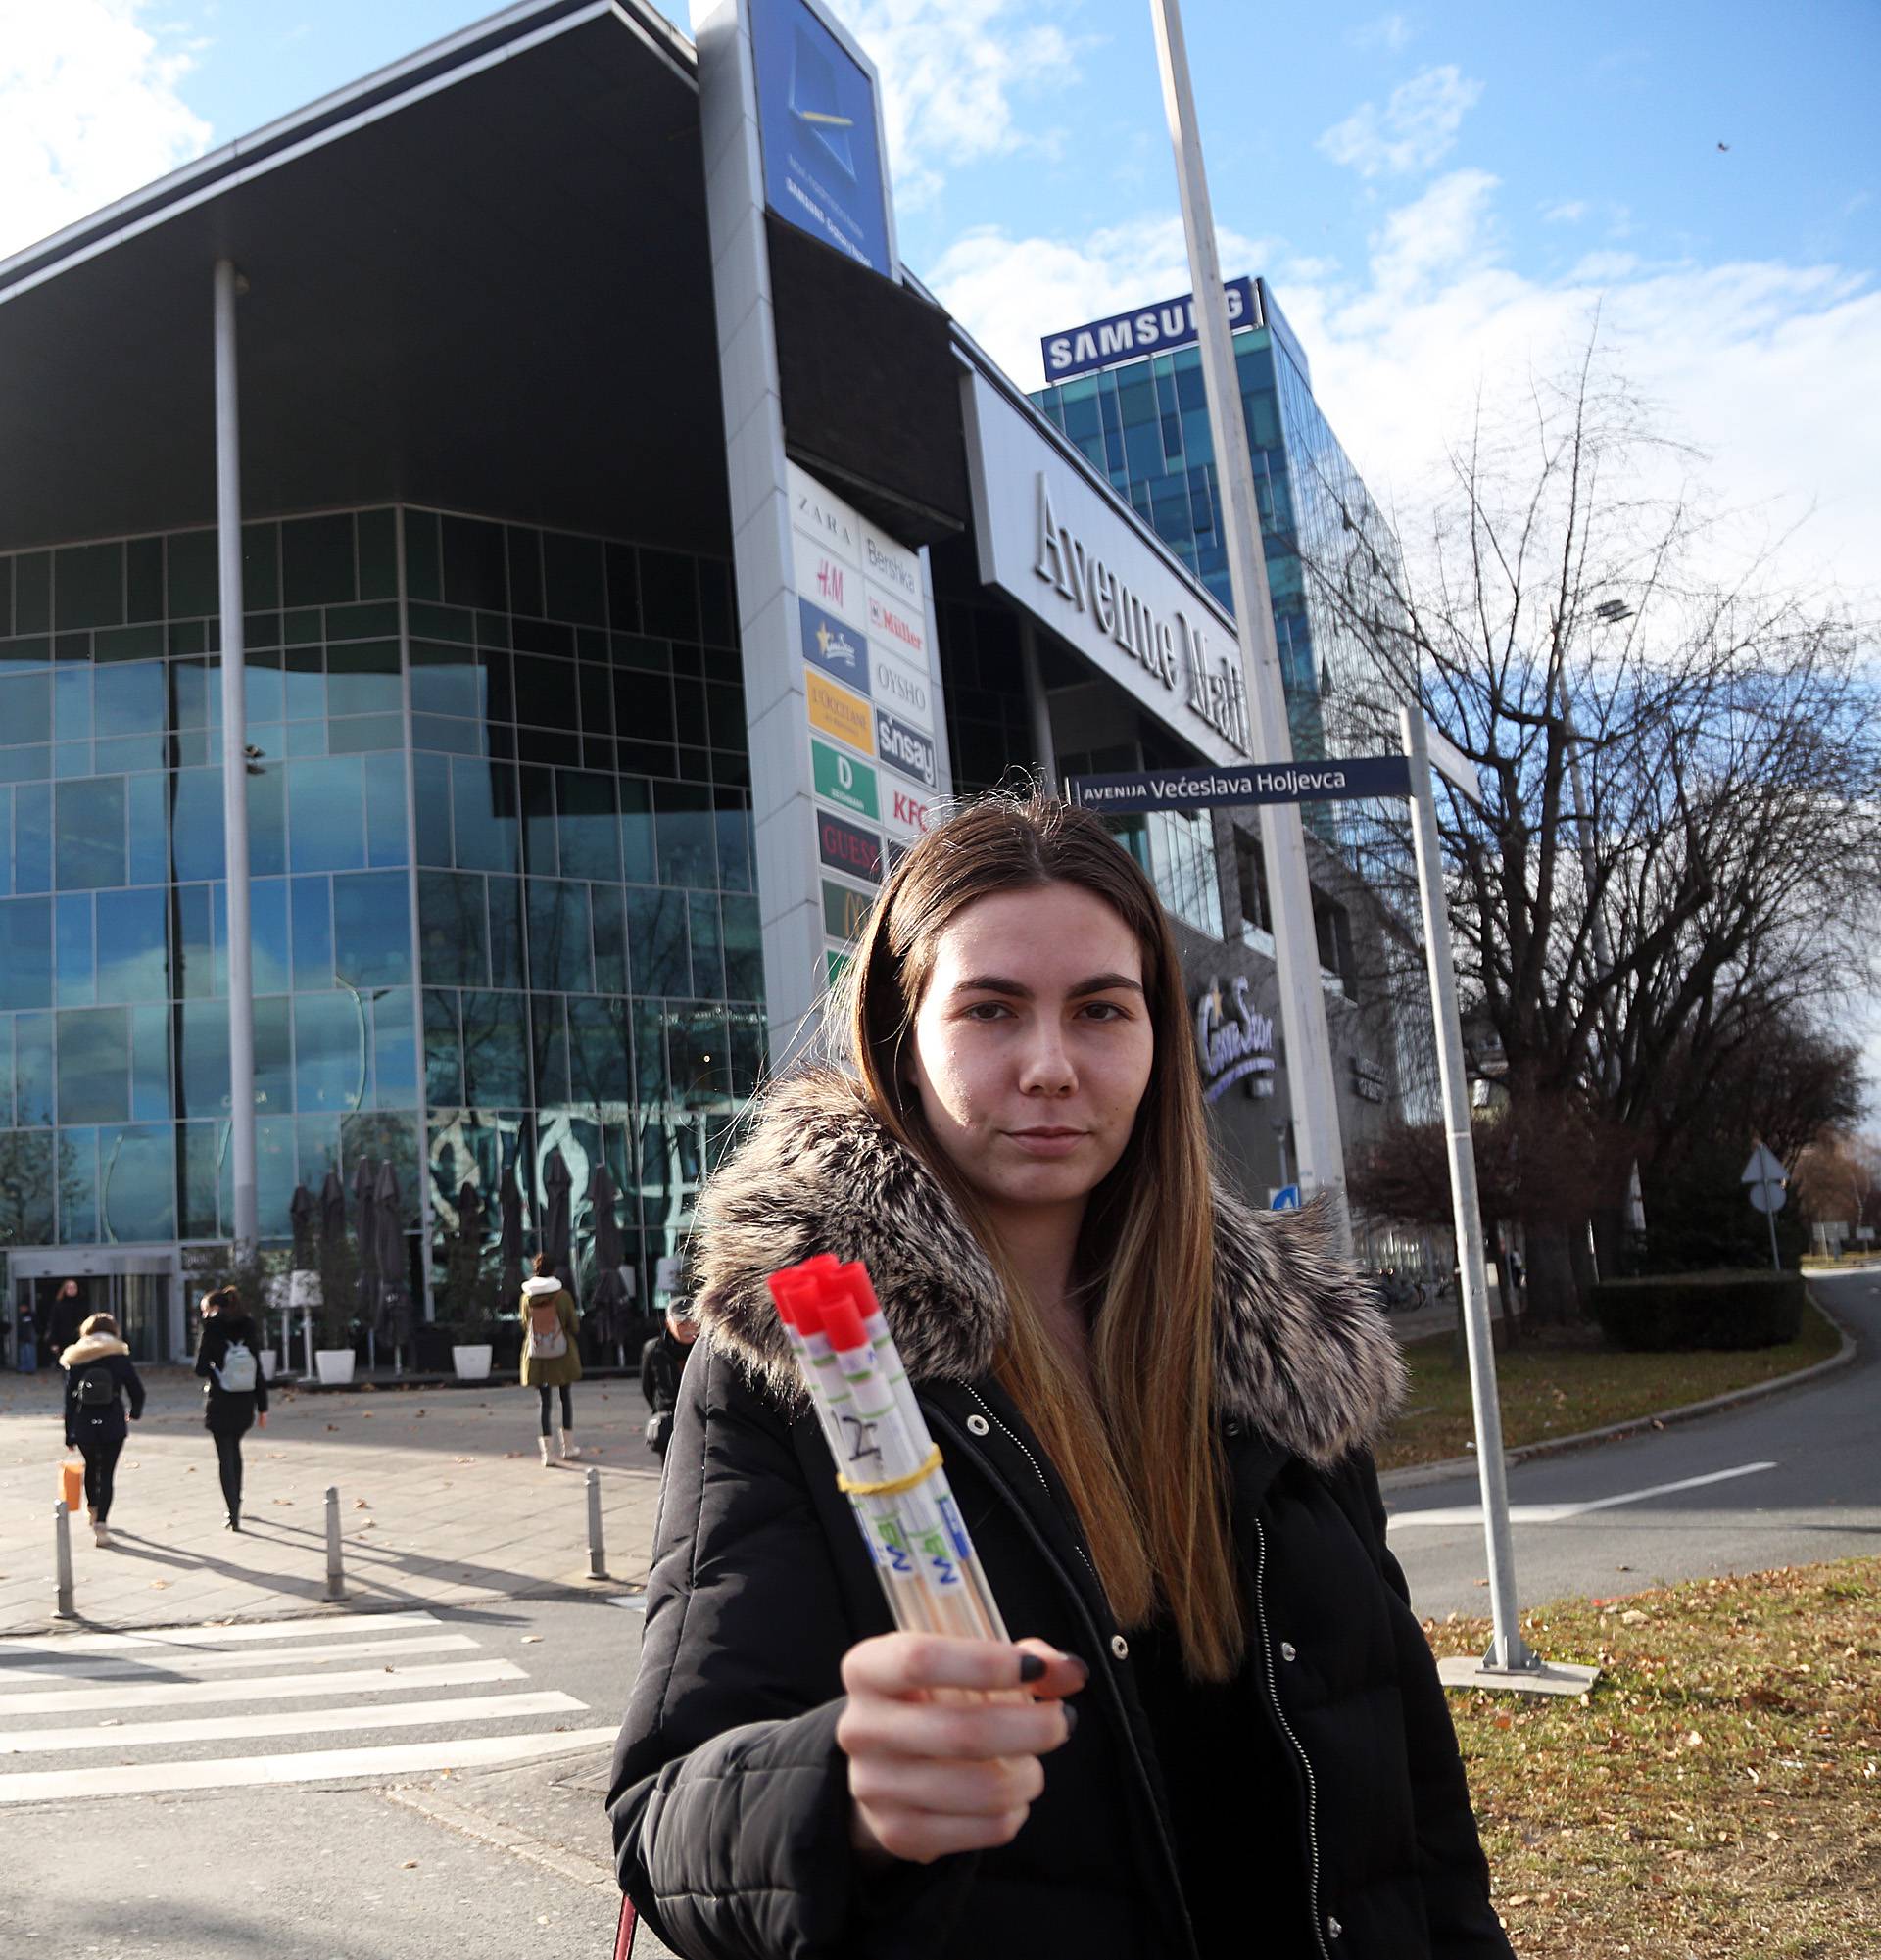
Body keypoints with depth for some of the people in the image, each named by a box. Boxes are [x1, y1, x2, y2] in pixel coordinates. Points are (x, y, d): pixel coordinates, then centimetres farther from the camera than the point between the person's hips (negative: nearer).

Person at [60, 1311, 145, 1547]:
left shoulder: (75, 1361, 1)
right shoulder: (120, 1357, -2)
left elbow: (70, 1400, 0)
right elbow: (137, 1391, 0)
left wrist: (69, 1435, 5)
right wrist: (136, 1413, 21)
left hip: (83, 1427, 2)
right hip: (113, 1426, -2)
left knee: (91, 1466, 26)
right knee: (107, 1474, 1)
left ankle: (92, 1508, 43)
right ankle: (100, 1524, -9)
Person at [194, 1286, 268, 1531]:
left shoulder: (212, 1333, -11)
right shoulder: (248, 1332, 1)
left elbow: (201, 1368, -10)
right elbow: (258, 1374, 2)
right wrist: (262, 1408, 6)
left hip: (219, 1405, -4)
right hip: (245, 1404, 4)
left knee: (225, 1457, 2)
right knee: (234, 1448, 25)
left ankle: (233, 1515, -2)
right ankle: (236, 1502, 33)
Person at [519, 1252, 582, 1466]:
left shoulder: (527, 1298, -3)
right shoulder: (562, 1296, -10)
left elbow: (525, 1326, 8)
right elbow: (574, 1326, -4)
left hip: (536, 1357, 2)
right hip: (562, 1354, -2)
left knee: (544, 1400, 6)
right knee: (566, 1396, 15)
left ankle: (546, 1451, 1)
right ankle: (568, 1444, 20)